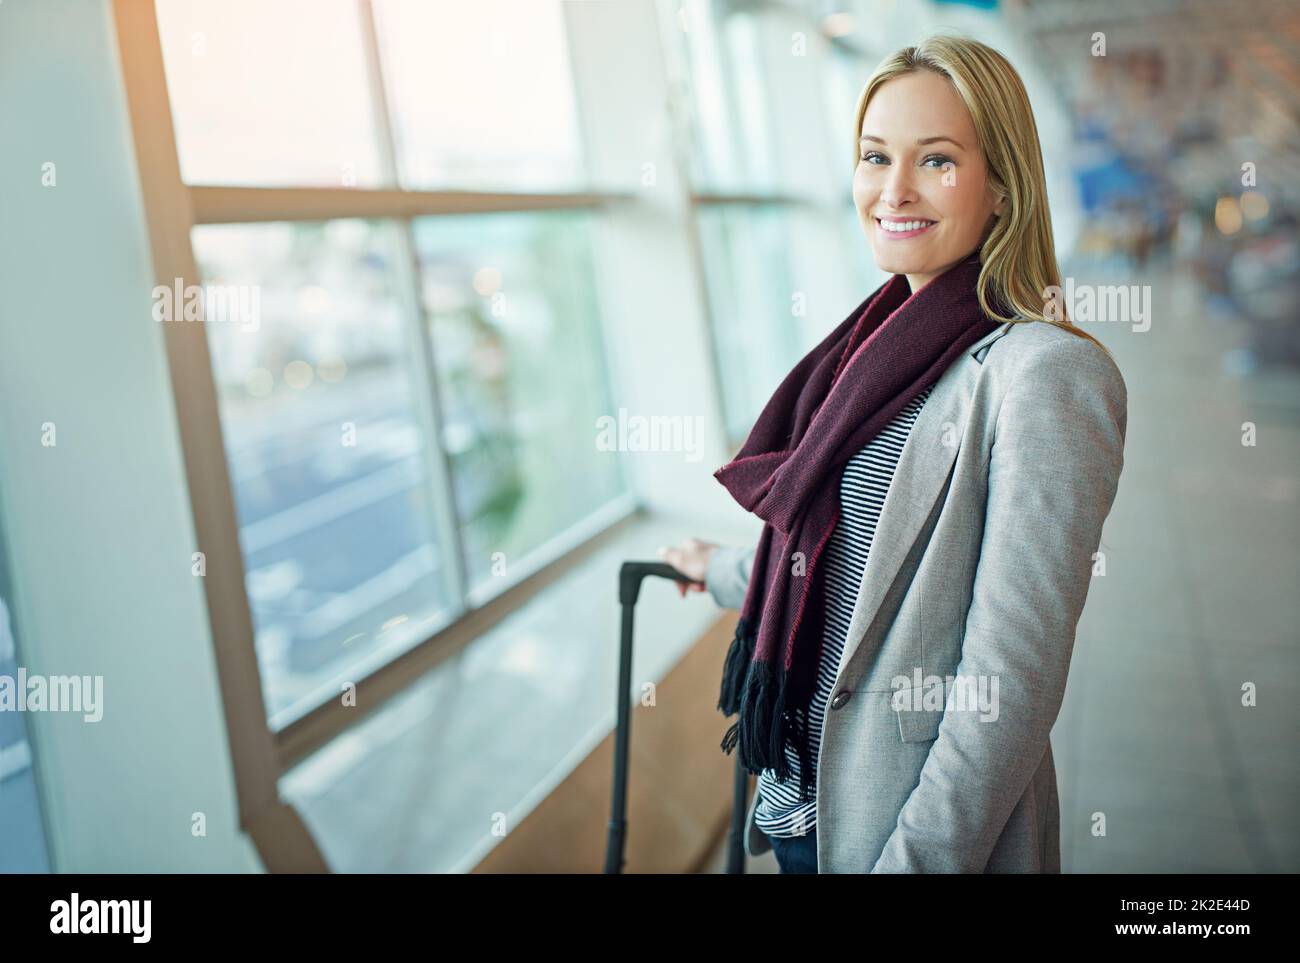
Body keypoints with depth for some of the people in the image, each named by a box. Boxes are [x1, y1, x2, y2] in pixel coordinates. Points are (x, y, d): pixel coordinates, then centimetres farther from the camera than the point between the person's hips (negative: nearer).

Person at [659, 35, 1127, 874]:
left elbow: (1011, 685, -21)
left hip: (924, 826, -7)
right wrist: (722, 570, 32)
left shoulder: (1045, 373, -20)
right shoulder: (880, 347, 4)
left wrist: (914, 857, -20)